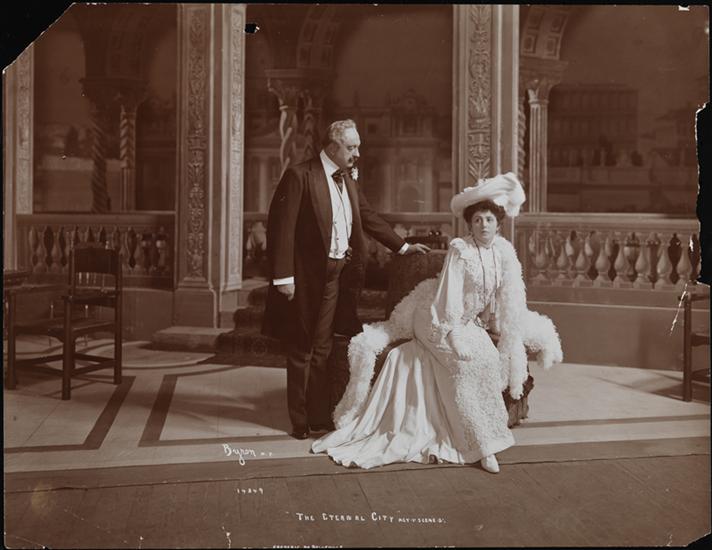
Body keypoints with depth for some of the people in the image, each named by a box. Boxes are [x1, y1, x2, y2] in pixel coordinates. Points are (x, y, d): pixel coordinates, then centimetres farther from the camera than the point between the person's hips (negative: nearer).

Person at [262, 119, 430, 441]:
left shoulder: (348, 179, 11)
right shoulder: (299, 176, -13)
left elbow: (368, 217, 19)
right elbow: (281, 227, -17)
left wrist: (403, 246, 17)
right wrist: (283, 277, -21)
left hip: (336, 274, 7)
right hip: (306, 277, -7)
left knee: (321, 349, 16)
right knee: (301, 350, 6)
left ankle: (320, 417, 27)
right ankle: (300, 422, 19)